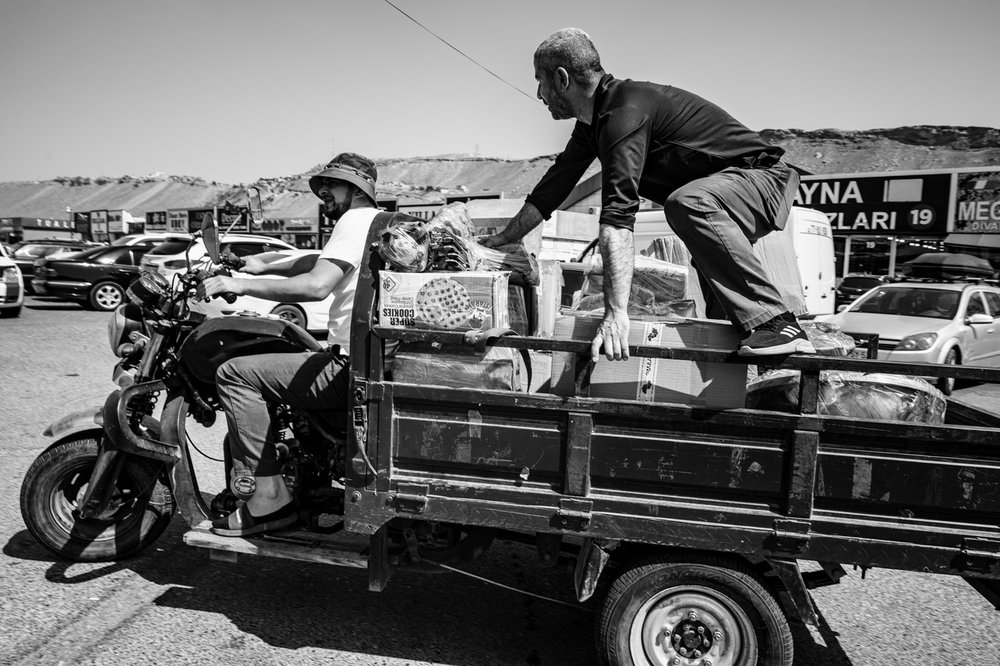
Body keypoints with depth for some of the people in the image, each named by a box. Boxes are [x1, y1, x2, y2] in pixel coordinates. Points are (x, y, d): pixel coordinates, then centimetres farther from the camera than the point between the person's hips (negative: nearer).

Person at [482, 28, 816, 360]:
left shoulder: (626, 111, -27)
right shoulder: (592, 124, 5)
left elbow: (618, 214, -36)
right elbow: (551, 189, 15)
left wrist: (616, 313, -41)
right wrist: (499, 240, 20)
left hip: (763, 178, -10)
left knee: (688, 203, -36)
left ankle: (779, 326, -33)